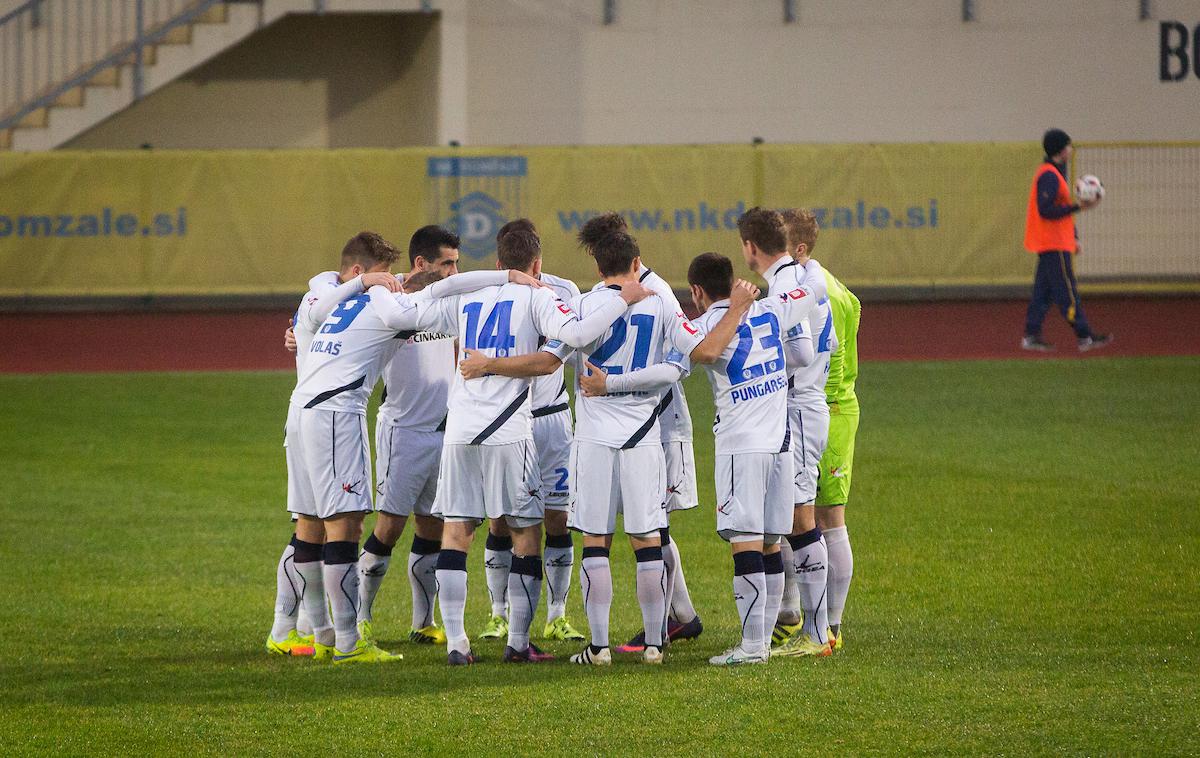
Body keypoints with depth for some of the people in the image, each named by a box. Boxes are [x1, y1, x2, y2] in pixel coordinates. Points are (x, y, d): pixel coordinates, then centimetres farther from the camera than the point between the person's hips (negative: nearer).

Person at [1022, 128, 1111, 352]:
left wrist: (1074, 237, 19)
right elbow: (1046, 210, -23)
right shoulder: (1049, 176, -16)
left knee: (1043, 292, 10)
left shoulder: (1054, 173, 17)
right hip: (1054, 244, -10)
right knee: (1067, 292, -8)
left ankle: (1032, 336, 10)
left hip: (1050, 243, 10)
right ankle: (1084, 337, -8)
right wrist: (1078, 207, -23)